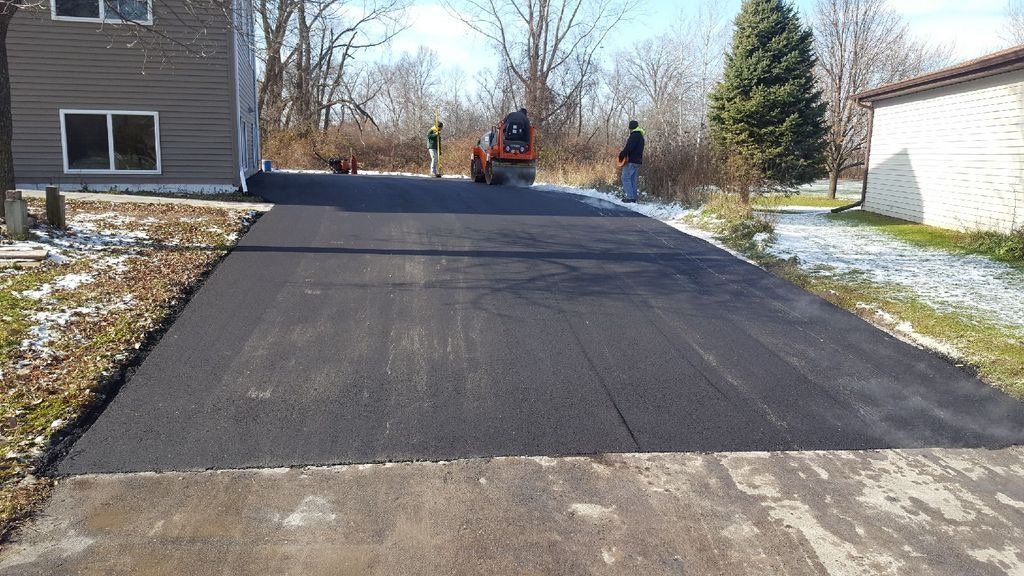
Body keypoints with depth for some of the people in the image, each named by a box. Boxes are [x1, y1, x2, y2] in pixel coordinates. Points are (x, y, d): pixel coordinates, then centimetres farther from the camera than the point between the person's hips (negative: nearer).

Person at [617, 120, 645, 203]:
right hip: (637, 161, 10)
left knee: (626, 178, -7)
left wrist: (621, 155, -13)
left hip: (631, 161, -10)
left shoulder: (634, 135, -12)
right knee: (633, 179, 12)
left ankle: (630, 197, -12)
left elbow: (629, 147, -22)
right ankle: (633, 197, 12)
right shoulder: (641, 136, 20)